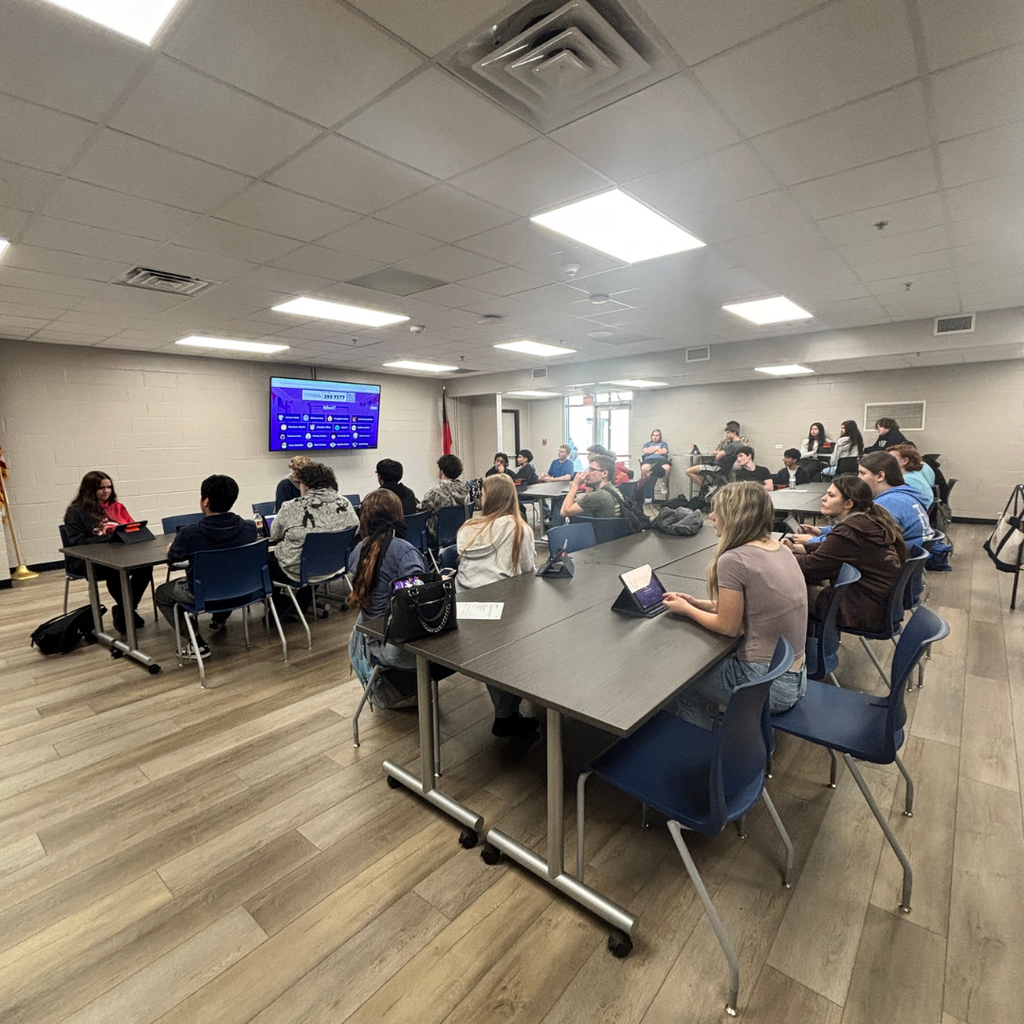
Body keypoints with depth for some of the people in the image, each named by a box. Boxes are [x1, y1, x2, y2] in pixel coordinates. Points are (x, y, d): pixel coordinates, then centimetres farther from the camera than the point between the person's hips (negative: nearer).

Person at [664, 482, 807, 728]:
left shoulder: (733, 560, -22)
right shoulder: (779, 549, 3)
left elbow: (728, 627, -13)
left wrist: (686, 610, 1)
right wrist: (696, 603, 12)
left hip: (767, 685, -8)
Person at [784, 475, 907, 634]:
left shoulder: (848, 532, -25)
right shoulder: (871, 520, 6)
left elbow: (810, 567, -18)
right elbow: (831, 549, 17)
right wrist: (796, 548, 7)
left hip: (869, 615, -9)